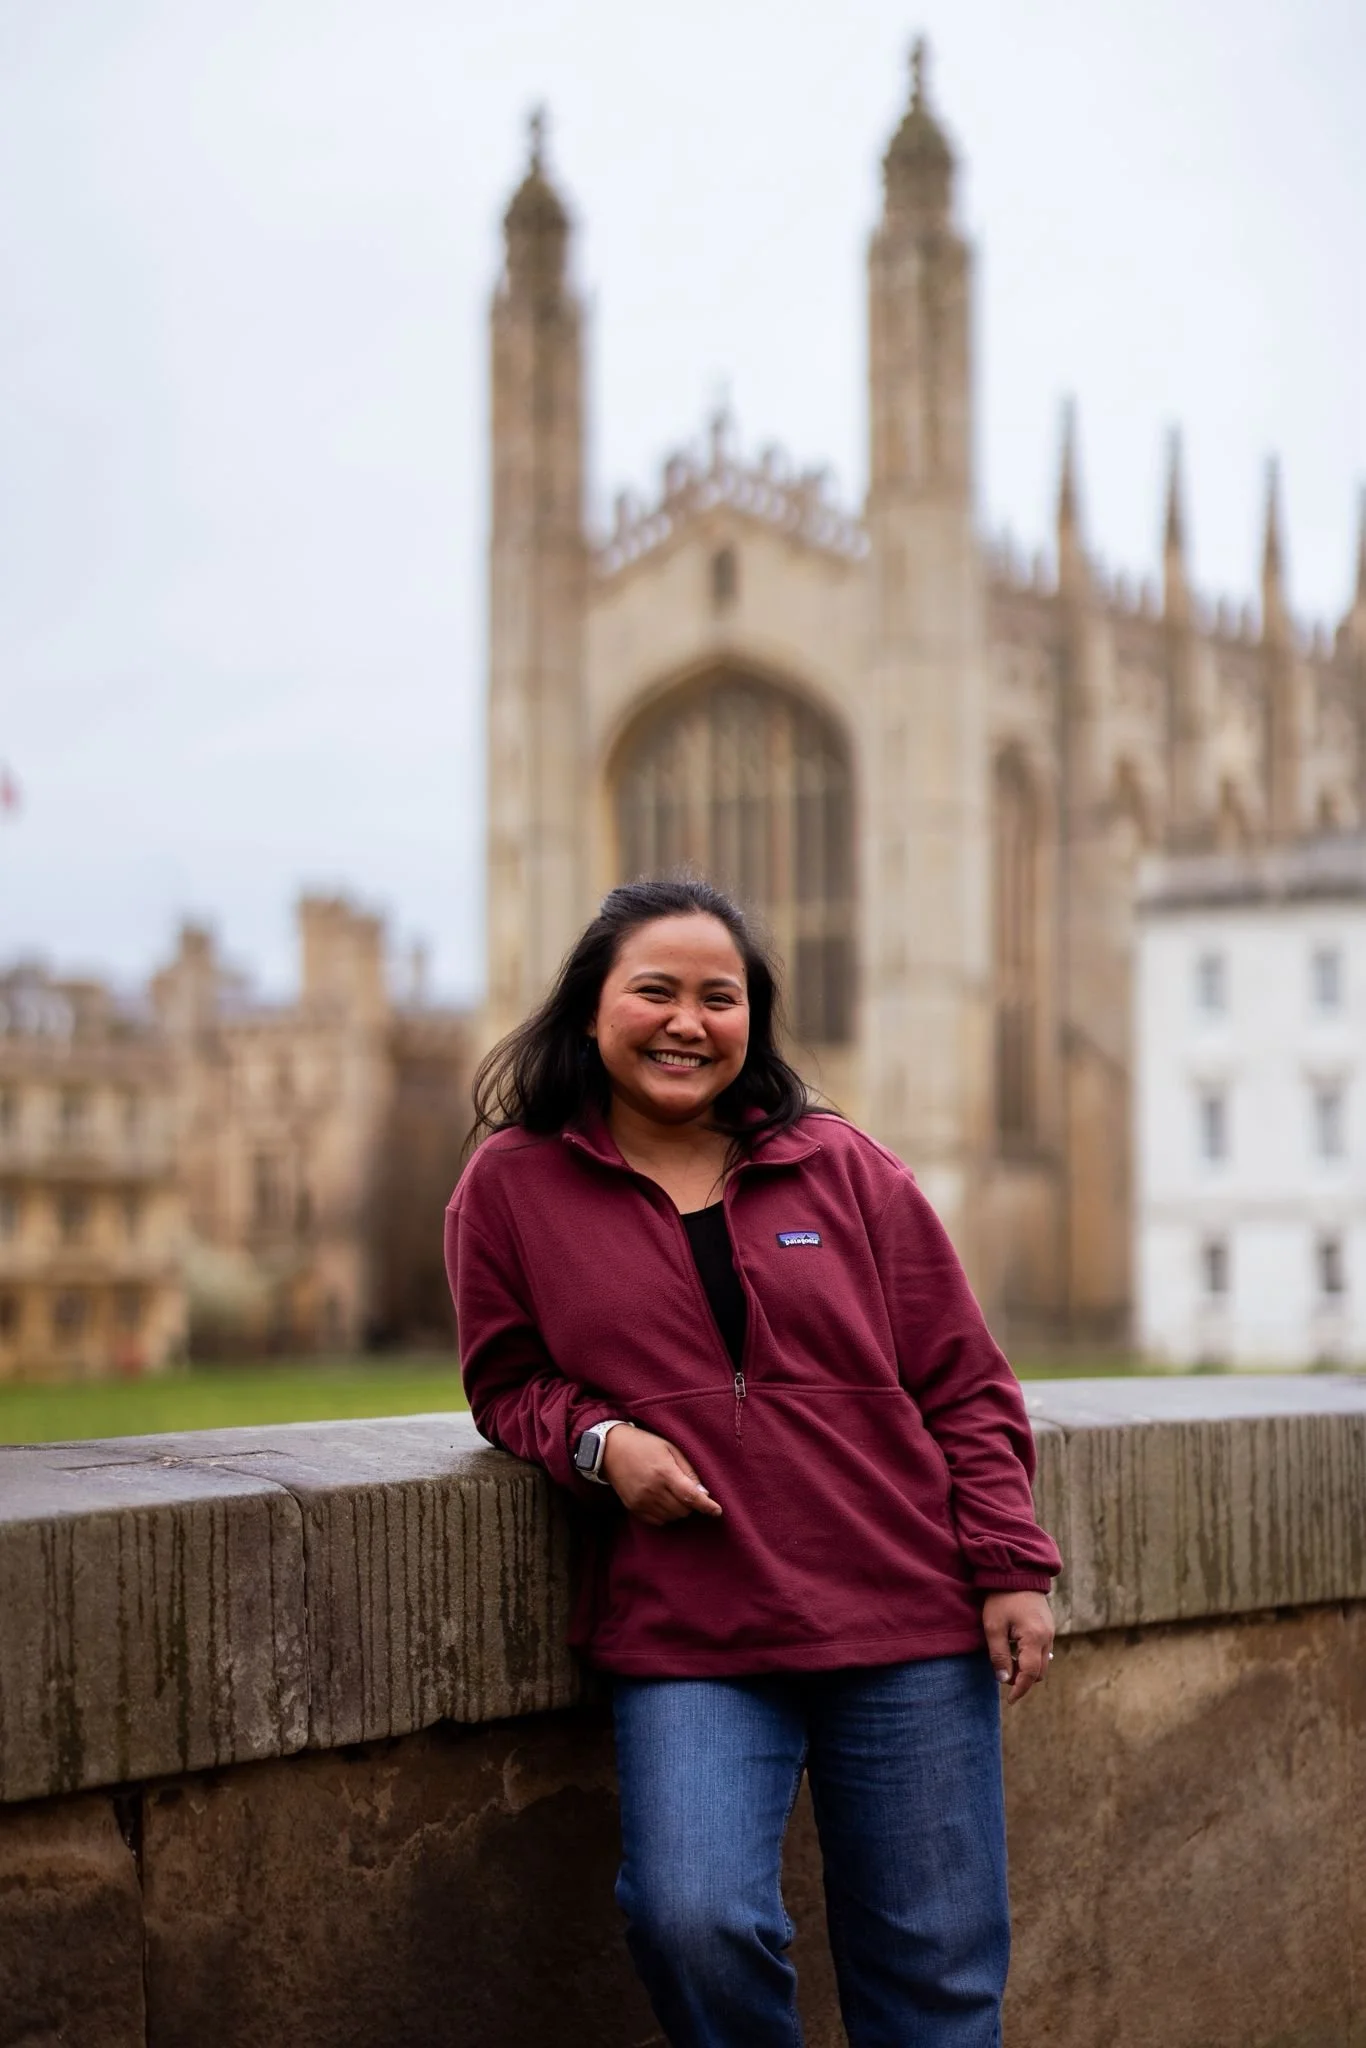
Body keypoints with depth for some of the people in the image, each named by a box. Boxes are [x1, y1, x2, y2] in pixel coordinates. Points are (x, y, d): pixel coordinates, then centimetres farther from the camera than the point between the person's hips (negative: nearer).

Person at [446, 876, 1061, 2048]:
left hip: (909, 1624, 2)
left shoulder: (843, 1170, 7)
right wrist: (594, 1442, -9)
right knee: (695, 1919, -21)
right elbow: (507, 1379, 13)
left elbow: (964, 1384, 9)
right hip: (686, 1642, -1)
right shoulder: (514, 1186, 4)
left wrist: (1012, 1568, 1)